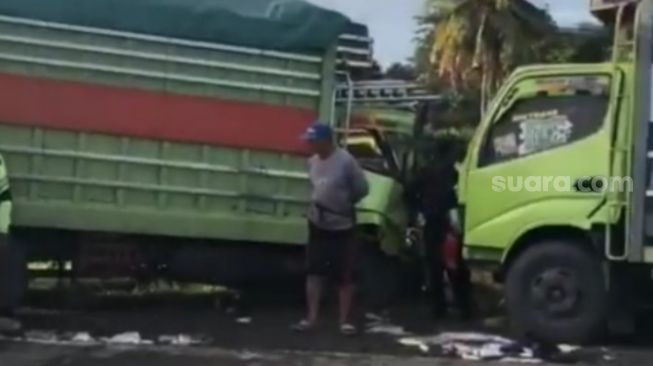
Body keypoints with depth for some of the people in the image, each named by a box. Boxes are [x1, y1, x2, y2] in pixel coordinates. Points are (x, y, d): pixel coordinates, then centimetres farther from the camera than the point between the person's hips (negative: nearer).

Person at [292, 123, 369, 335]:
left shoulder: (346, 161, -17)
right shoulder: (312, 162, 4)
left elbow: (362, 189, -10)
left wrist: (344, 203, -3)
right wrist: (316, 204, 6)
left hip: (342, 227, -5)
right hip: (317, 225, 6)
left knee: (345, 277, 3)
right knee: (314, 272, 4)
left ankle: (345, 320, 13)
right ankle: (312, 318, 10)